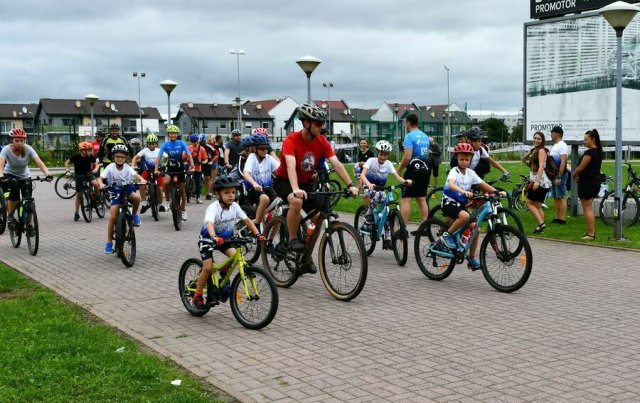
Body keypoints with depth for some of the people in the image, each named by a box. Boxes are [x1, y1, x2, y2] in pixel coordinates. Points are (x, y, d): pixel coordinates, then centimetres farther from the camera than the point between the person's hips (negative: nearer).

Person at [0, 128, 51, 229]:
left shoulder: (28, 149, -22)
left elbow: (39, 163, -33)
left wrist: (47, 174, -51)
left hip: (25, 176, 2)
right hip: (10, 175, -2)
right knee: (14, 189, -30)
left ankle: (29, 225, 9)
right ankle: (10, 216, -11)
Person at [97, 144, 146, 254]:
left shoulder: (127, 167, -9)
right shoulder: (110, 167, -12)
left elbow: (135, 175, -24)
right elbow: (100, 178, -19)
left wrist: (142, 180, -46)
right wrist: (101, 184, -42)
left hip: (128, 189, 1)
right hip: (116, 192, -1)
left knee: (137, 197, -35)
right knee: (113, 217, -12)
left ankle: (134, 215, -3)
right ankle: (109, 242, -1)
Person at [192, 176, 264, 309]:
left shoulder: (234, 206, -13)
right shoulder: (213, 208, -30)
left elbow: (247, 220, -12)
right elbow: (209, 223, -48)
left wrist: (257, 234, -25)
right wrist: (214, 237, -67)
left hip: (225, 238, 5)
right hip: (207, 239, -5)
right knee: (208, 268, -16)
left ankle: (224, 274, 12)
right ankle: (197, 295, 4)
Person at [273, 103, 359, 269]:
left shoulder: (322, 142, -9)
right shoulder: (292, 140, -25)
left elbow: (337, 164, -16)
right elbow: (291, 165, -39)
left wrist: (350, 185, -27)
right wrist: (296, 190, -54)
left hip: (306, 182, 6)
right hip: (284, 181, -6)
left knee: (318, 215, -7)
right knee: (297, 202, -36)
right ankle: (293, 239, -16)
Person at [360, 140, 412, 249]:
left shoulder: (388, 164, -6)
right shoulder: (371, 160, -16)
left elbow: (398, 177, -14)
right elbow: (363, 175, -29)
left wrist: (405, 181, -36)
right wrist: (369, 184, -49)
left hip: (380, 188, 4)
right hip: (369, 186, -4)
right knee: (379, 195, -38)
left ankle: (387, 239, 3)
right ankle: (369, 215, -17)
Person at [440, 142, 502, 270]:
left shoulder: (470, 173, 7)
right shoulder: (454, 171, -12)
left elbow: (483, 184, 5)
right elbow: (451, 185, -32)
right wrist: (464, 192, -50)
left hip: (461, 204, 6)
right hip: (449, 202, -6)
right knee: (465, 216, -35)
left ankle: (472, 258, 8)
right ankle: (447, 235, -14)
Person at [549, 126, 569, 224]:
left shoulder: (562, 146, -13)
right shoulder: (555, 146, 18)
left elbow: (563, 162, -21)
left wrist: (559, 177, -25)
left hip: (560, 175, -10)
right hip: (553, 175, 10)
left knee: (561, 197, -8)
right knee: (555, 197, 11)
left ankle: (563, 219, -7)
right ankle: (557, 218, 16)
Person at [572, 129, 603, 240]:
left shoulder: (589, 152, -18)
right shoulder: (598, 151, 11)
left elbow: (581, 167, -18)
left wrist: (574, 175, 0)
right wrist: (578, 174, 10)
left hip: (587, 182, -9)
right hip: (595, 181, 9)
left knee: (587, 208, -3)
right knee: (589, 208, 16)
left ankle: (590, 234, -2)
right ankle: (592, 232, 20)